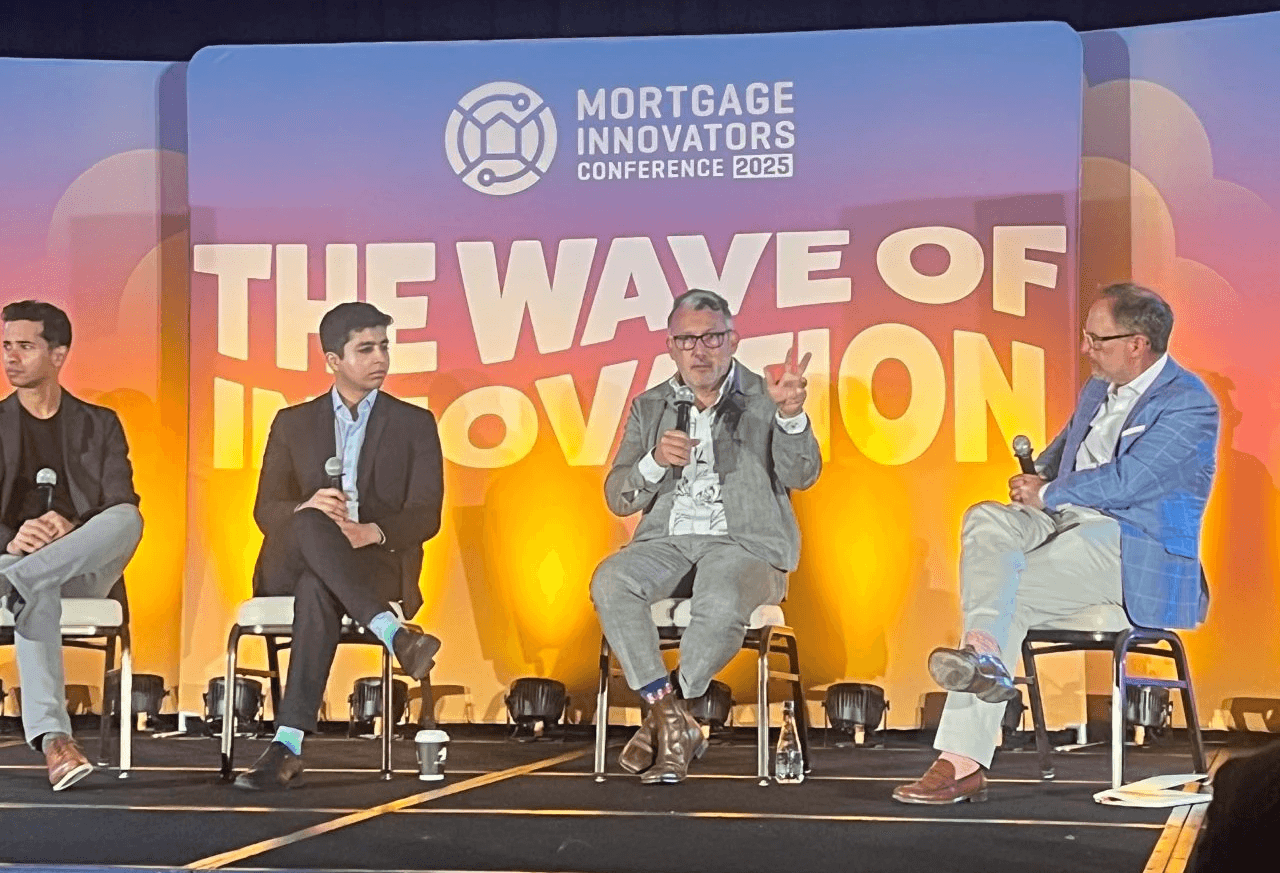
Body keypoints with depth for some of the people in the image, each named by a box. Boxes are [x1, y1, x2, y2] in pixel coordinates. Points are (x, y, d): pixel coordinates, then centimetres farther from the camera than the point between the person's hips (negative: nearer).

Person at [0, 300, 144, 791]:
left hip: (82, 566, 1)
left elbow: (122, 508, 2)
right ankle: (53, 738, -54)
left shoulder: (99, 424, 16)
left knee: (127, 519, -33)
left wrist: (71, 529, -20)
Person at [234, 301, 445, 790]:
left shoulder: (414, 425, 13)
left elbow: (425, 516, 2)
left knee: (317, 590, -40)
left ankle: (288, 746, -50)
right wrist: (305, 508, -18)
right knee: (311, 525, -39)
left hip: (377, 564, -1)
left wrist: (373, 532, -21)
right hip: (291, 566, 1)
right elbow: (265, 510, 8)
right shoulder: (293, 424, 17)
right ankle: (395, 635, -50)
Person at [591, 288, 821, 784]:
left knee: (721, 602, -37)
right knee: (610, 582, -29)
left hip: (745, 544, -3)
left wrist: (790, 415, -27)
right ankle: (671, 718, -25)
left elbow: (801, 475, -8)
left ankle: (663, 723, -17)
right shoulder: (649, 408, 17)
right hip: (667, 542, 3)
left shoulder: (763, 400, 8)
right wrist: (656, 462, -8)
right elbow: (618, 499, 13)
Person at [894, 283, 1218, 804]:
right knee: (985, 521, -25)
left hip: (1133, 548, -7)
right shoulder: (1098, 390, 21)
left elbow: (1125, 482, -18)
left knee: (1013, 595, -28)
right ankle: (982, 653, -47)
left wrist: (1044, 495, -6)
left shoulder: (1189, 404, -7)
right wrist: (1038, 480, 7)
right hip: (1066, 523, 7)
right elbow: (1060, 453, 32)